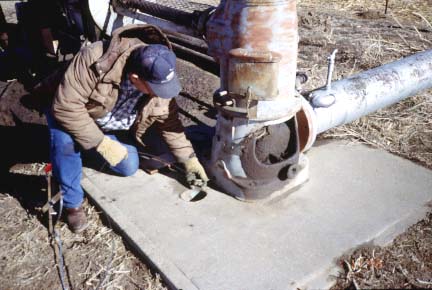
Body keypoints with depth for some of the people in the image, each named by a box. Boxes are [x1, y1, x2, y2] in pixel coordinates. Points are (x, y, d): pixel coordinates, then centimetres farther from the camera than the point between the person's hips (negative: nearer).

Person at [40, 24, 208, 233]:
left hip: (109, 127, 5)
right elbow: (66, 106, -37)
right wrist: (101, 142, -36)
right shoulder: (94, 60, -41)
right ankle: (72, 203, -12)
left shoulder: (160, 80, -23)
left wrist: (189, 160, -9)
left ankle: (88, 151, 22)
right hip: (68, 112, -4)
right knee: (66, 141, -36)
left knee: (129, 167, -6)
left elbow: (170, 124, -8)